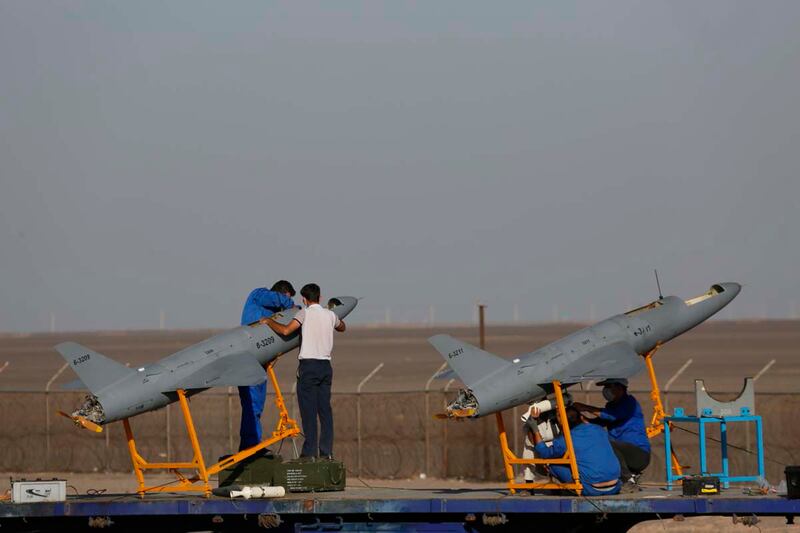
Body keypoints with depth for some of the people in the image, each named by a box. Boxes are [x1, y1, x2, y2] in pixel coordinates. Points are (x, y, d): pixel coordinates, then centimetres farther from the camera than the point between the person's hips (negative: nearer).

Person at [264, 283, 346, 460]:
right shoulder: (330, 315, 10)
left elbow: (285, 330, -17)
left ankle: (310, 451, -7)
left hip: (308, 365, -5)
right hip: (326, 365, 5)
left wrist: (269, 321, -1)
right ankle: (326, 451, 7)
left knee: (308, 410, -4)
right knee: (325, 409, 8)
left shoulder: (305, 313, -7)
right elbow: (342, 327, 31)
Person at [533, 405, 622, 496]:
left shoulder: (564, 441, -3)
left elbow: (544, 453, 16)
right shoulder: (599, 430, 8)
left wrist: (535, 431, 23)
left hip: (592, 491, -4)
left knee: (554, 466, 5)